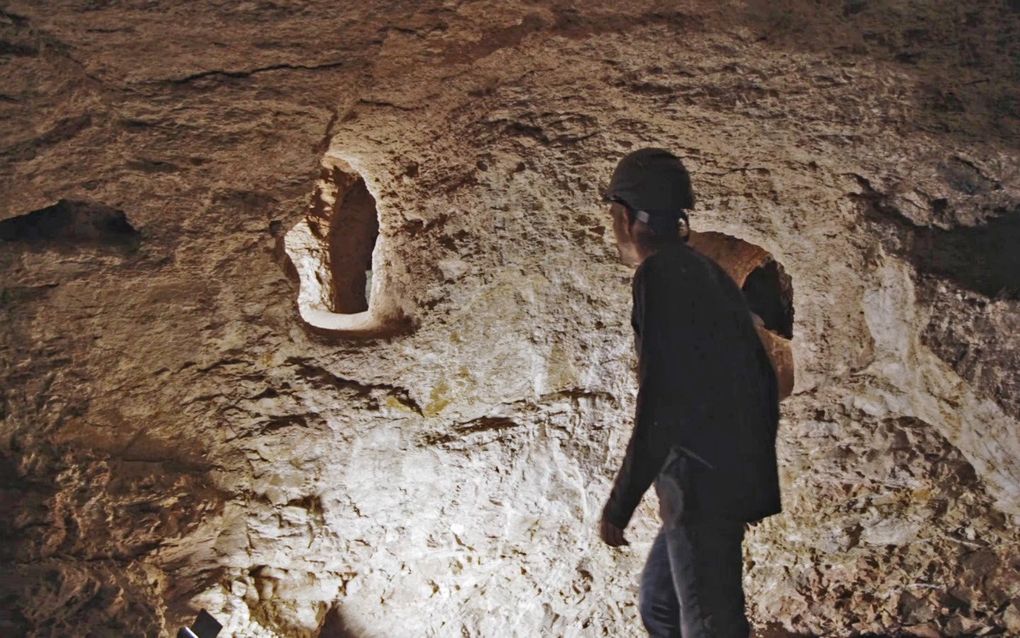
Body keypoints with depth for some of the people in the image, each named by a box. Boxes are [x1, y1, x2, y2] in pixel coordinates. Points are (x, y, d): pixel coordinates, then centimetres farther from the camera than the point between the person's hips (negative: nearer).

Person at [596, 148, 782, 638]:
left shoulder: (660, 274, -12)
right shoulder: (707, 272, 15)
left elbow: (662, 401, -20)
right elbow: (764, 380, 18)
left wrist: (618, 505, -15)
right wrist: (751, 469, 27)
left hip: (702, 486, -10)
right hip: (733, 481, 10)